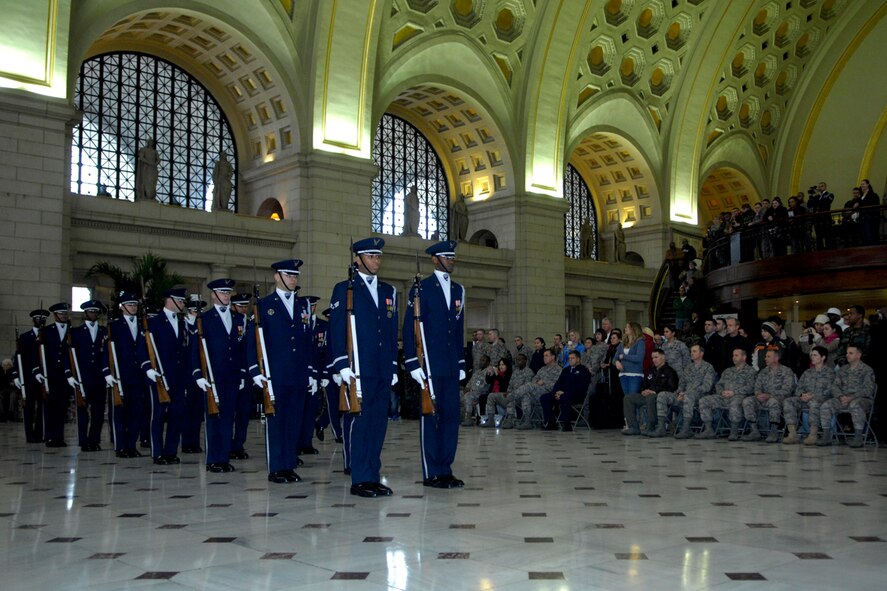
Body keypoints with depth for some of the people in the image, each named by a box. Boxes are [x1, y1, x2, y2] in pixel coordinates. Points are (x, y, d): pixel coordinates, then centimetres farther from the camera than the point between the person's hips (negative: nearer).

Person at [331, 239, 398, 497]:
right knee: (359, 422, -5)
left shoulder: (389, 292, 18)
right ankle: (360, 479, 2)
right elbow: (336, 330, -4)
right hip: (358, 370, -5)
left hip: (383, 371, 5)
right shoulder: (344, 289, 3)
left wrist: (393, 367, 13)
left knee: (378, 424, 7)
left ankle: (373, 477, 14)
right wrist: (343, 366, -12)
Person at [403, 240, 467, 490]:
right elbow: (410, 328, -6)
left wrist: (461, 363, 14)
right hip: (429, 365, -6)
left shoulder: (458, 290, 16)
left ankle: (445, 469, 15)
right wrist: (414, 364, -12)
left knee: (451, 416, 7)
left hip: (451, 366, 6)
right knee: (430, 417, -1)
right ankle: (431, 473, 6)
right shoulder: (422, 288, -3)